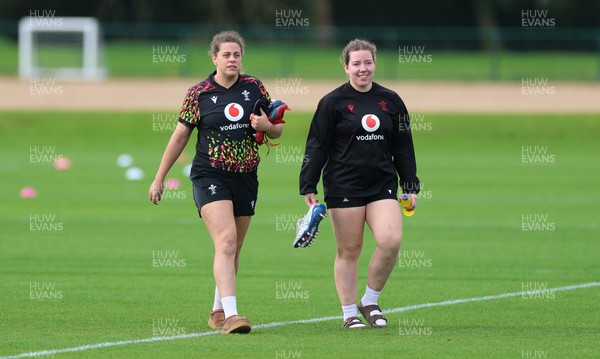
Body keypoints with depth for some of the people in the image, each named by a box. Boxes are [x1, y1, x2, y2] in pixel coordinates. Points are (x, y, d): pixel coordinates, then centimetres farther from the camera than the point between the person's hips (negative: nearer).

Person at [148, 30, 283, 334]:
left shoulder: (254, 88, 6)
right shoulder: (198, 93, -3)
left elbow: (277, 131, 14)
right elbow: (180, 137, 4)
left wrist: (266, 125, -11)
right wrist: (159, 179, 5)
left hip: (246, 178, 4)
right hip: (210, 177, -4)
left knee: (233, 250, 11)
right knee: (226, 241, -20)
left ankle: (218, 311, 27)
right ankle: (231, 314, -29)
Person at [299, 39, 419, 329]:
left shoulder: (390, 101, 11)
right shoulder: (333, 103, 0)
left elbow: (403, 147, 16)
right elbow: (317, 147, 0)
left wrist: (411, 186, 12)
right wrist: (308, 187, -6)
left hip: (382, 185, 3)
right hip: (344, 187, -3)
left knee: (391, 241, -14)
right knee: (349, 251, -1)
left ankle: (370, 301, 5)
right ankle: (349, 313, 11)